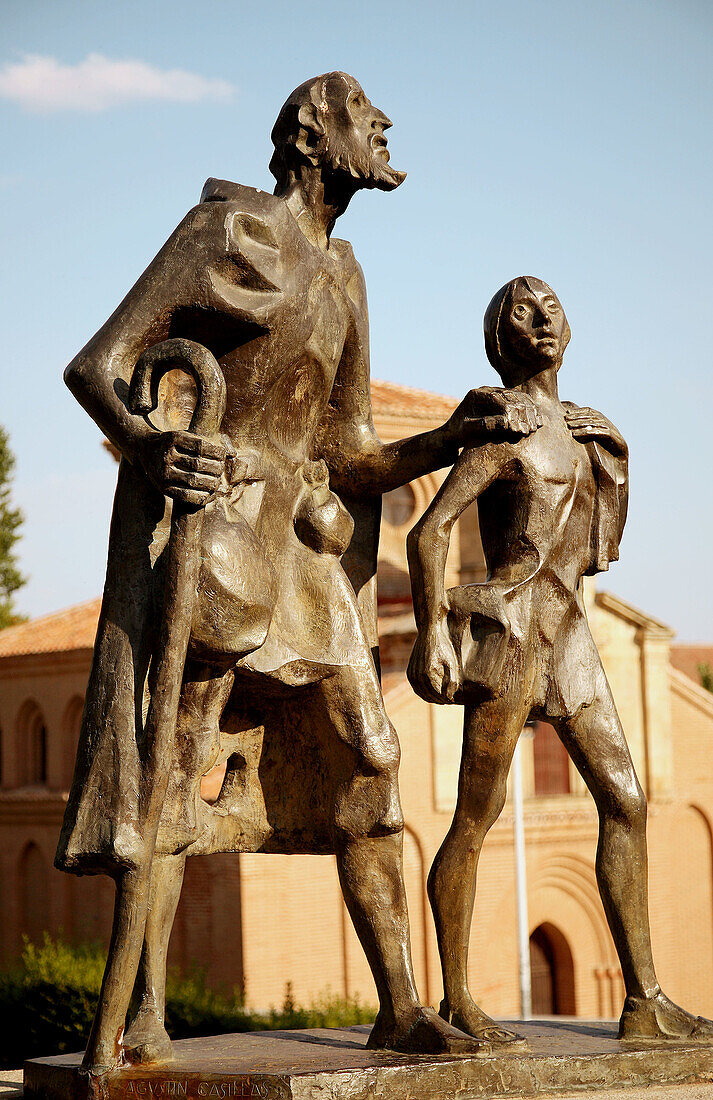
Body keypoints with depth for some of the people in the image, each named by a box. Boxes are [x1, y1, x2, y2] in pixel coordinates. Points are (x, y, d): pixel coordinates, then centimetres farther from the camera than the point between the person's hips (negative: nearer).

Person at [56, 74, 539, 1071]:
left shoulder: (345, 282, 18)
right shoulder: (227, 228, -3)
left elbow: (348, 463, 16)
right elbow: (95, 365, -10)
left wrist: (453, 436, -1)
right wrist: (144, 443, -31)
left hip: (297, 538, 7)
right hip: (202, 514, -7)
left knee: (364, 759, 0)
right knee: (171, 758, -10)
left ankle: (401, 1006, 3)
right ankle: (140, 1012, -5)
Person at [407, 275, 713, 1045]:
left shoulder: (576, 428, 17)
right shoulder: (503, 425, -7)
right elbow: (429, 529, -15)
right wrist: (431, 630, -21)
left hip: (566, 633, 8)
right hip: (508, 628, -8)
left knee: (624, 800, 3)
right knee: (478, 813, -5)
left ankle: (644, 1004, 4)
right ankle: (456, 1004, 1)